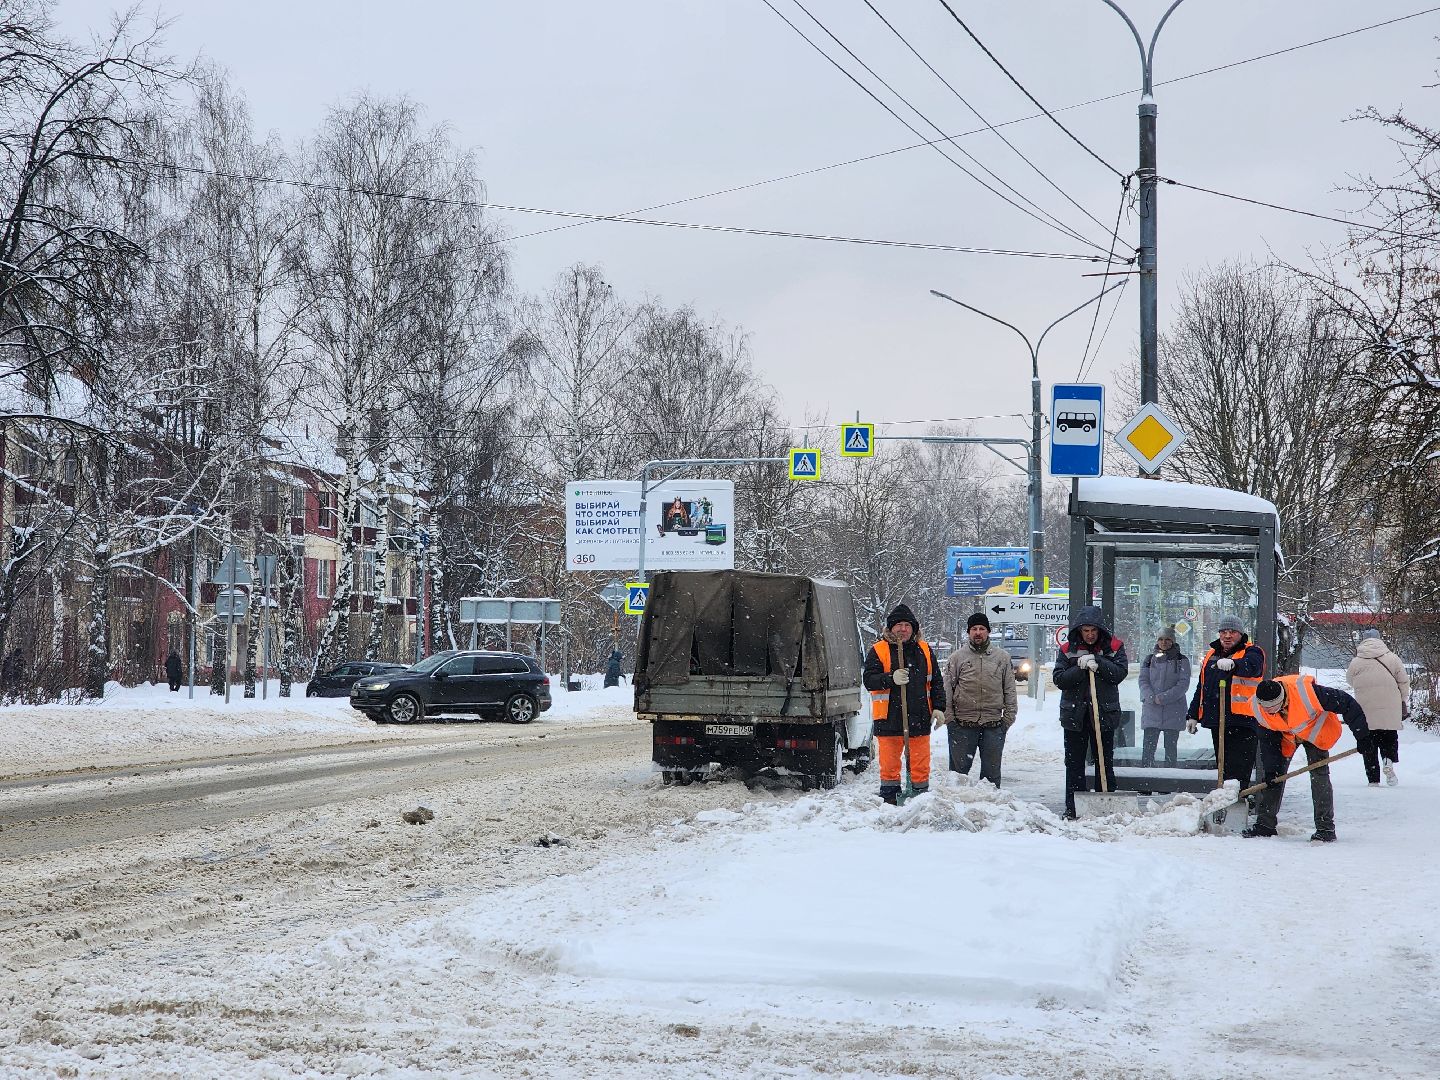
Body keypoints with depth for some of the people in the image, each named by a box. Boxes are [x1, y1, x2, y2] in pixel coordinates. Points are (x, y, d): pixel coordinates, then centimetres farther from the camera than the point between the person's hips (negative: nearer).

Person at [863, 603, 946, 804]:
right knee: (890, 765, 2)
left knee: (921, 765, 7)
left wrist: (939, 708, 5)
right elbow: (869, 680, -8)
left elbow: (936, 682, 15)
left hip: (919, 719, 3)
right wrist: (891, 679, -24)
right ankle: (889, 801, 9)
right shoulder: (879, 651, 0)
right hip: (889, 719, -3)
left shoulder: (924, 650, 11)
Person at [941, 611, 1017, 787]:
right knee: (959, 768, 3)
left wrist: (1009, 716, 3)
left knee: (992, 771, 7)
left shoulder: (1002, 657, 9)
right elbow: (947, 689, 4)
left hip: (993, 724, 1)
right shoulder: (957, 657, 5)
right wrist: (948, 716, -5)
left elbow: (1010, 689, 11)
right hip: (963, 724, -1)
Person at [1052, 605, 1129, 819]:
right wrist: (1081, 668, -19)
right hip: (1074, 714, 1)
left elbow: (1120, 673, -12)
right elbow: (1059, 679, -6)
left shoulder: (1114, 646, 0)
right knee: (1074, 763, 5)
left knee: (1105, 761, 5)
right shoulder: (1068, 649, 1)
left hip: (1104, 713, -1)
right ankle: (1072, 807, 9)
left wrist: (1097, 662, -21)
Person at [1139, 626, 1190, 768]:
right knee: (1148, 746, -5)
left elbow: (1183, 684, -7)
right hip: (1151, 709, 2)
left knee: (1171, 746, 3)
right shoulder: (1149, 659, 10)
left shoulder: (1182, 661, 2)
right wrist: (1151, 698, -15)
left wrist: (1162, 698, -16)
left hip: (1173, 710, -2)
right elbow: (1143, 681, 4)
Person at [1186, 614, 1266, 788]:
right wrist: (1192, 715, 22)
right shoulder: (1212, 655, 20)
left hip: (1242, 722, -7)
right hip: (1215, 720, 7)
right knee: (1223, 767, 11)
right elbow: (1201, 688, 27)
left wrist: (1233, 664, -45)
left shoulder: (1251, 652, 0)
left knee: (1238, 772, -13)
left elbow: (1252, 666, -25)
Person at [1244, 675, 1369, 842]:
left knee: (1318, 774, -14)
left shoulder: (1306, 692, -41)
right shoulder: (1259, 709, -26)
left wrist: (1361, 734, -24)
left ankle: (1325, 827, -8)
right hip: (1286, 735, 4)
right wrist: (1271, 769, -13)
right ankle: (1264, 824, 9)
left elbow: (1346, 703, -31)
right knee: (1275, 774, -1)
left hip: (1314, 730, -4)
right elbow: (1268, 740, -10)